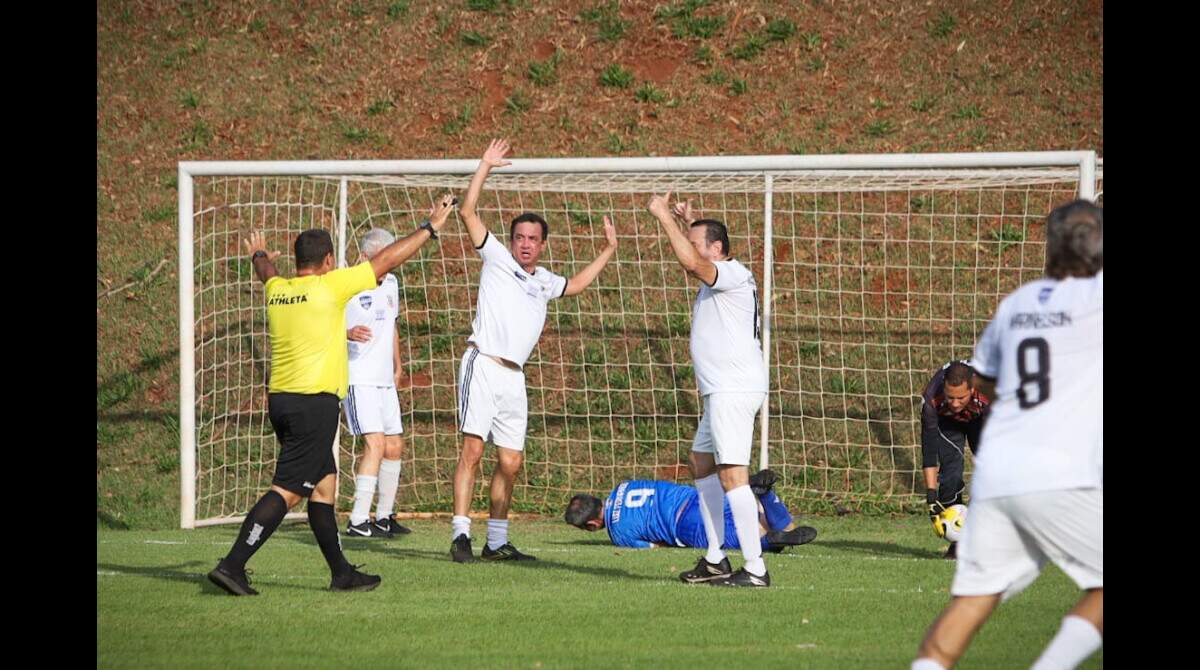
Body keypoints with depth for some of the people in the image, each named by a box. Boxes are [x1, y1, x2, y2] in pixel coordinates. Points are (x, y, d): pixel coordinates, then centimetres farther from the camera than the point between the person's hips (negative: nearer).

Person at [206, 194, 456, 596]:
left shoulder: (277, 290, 9)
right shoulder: (329, 287, -9)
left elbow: (267, 273, 36)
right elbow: (387, 260, -2)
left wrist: (260, 256, 60)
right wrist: (430, 228, 10)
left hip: (280, 399, 8)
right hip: (315, 401, -8)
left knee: (324, 484, 16)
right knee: (287, 491, -10)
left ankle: (342, 573, 19)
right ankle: (232, 566, -18)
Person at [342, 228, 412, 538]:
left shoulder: (390, 283, 13)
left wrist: (397, 365, 29)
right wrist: (348, 334, -34)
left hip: (385, 381, 8)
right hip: (357, 380, -8)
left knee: (394, 446, 10)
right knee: (376, 443, -19)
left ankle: (384, 516, 23)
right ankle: (358, 521, -19)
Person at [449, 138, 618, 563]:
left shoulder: (544, 282, 23)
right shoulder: (497, 260, 7)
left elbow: (577, 284, 44)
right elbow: (468, 212, 1)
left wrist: (608, 250, 41)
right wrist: (485, 166, 0)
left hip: (514, 377, 6)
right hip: (483, 364, -6)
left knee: (511, 462, 5)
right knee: (473, 448, -14)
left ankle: (497, 541, 13)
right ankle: (460, 535, -18)